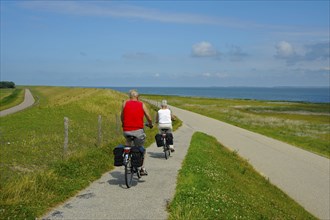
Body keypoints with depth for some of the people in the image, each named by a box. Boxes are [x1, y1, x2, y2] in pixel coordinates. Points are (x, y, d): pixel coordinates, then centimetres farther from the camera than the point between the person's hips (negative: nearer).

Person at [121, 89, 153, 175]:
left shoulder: (125, 103, 8)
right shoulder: (142, 105, 6)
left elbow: (122, 117, 16)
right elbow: (149, 118, 4)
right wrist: (150, 124, 26)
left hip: (126, 130, 1)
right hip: (138, 131, -1)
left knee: (128, 141, 33)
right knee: (141, 149, 19)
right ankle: (142, 168, 17)